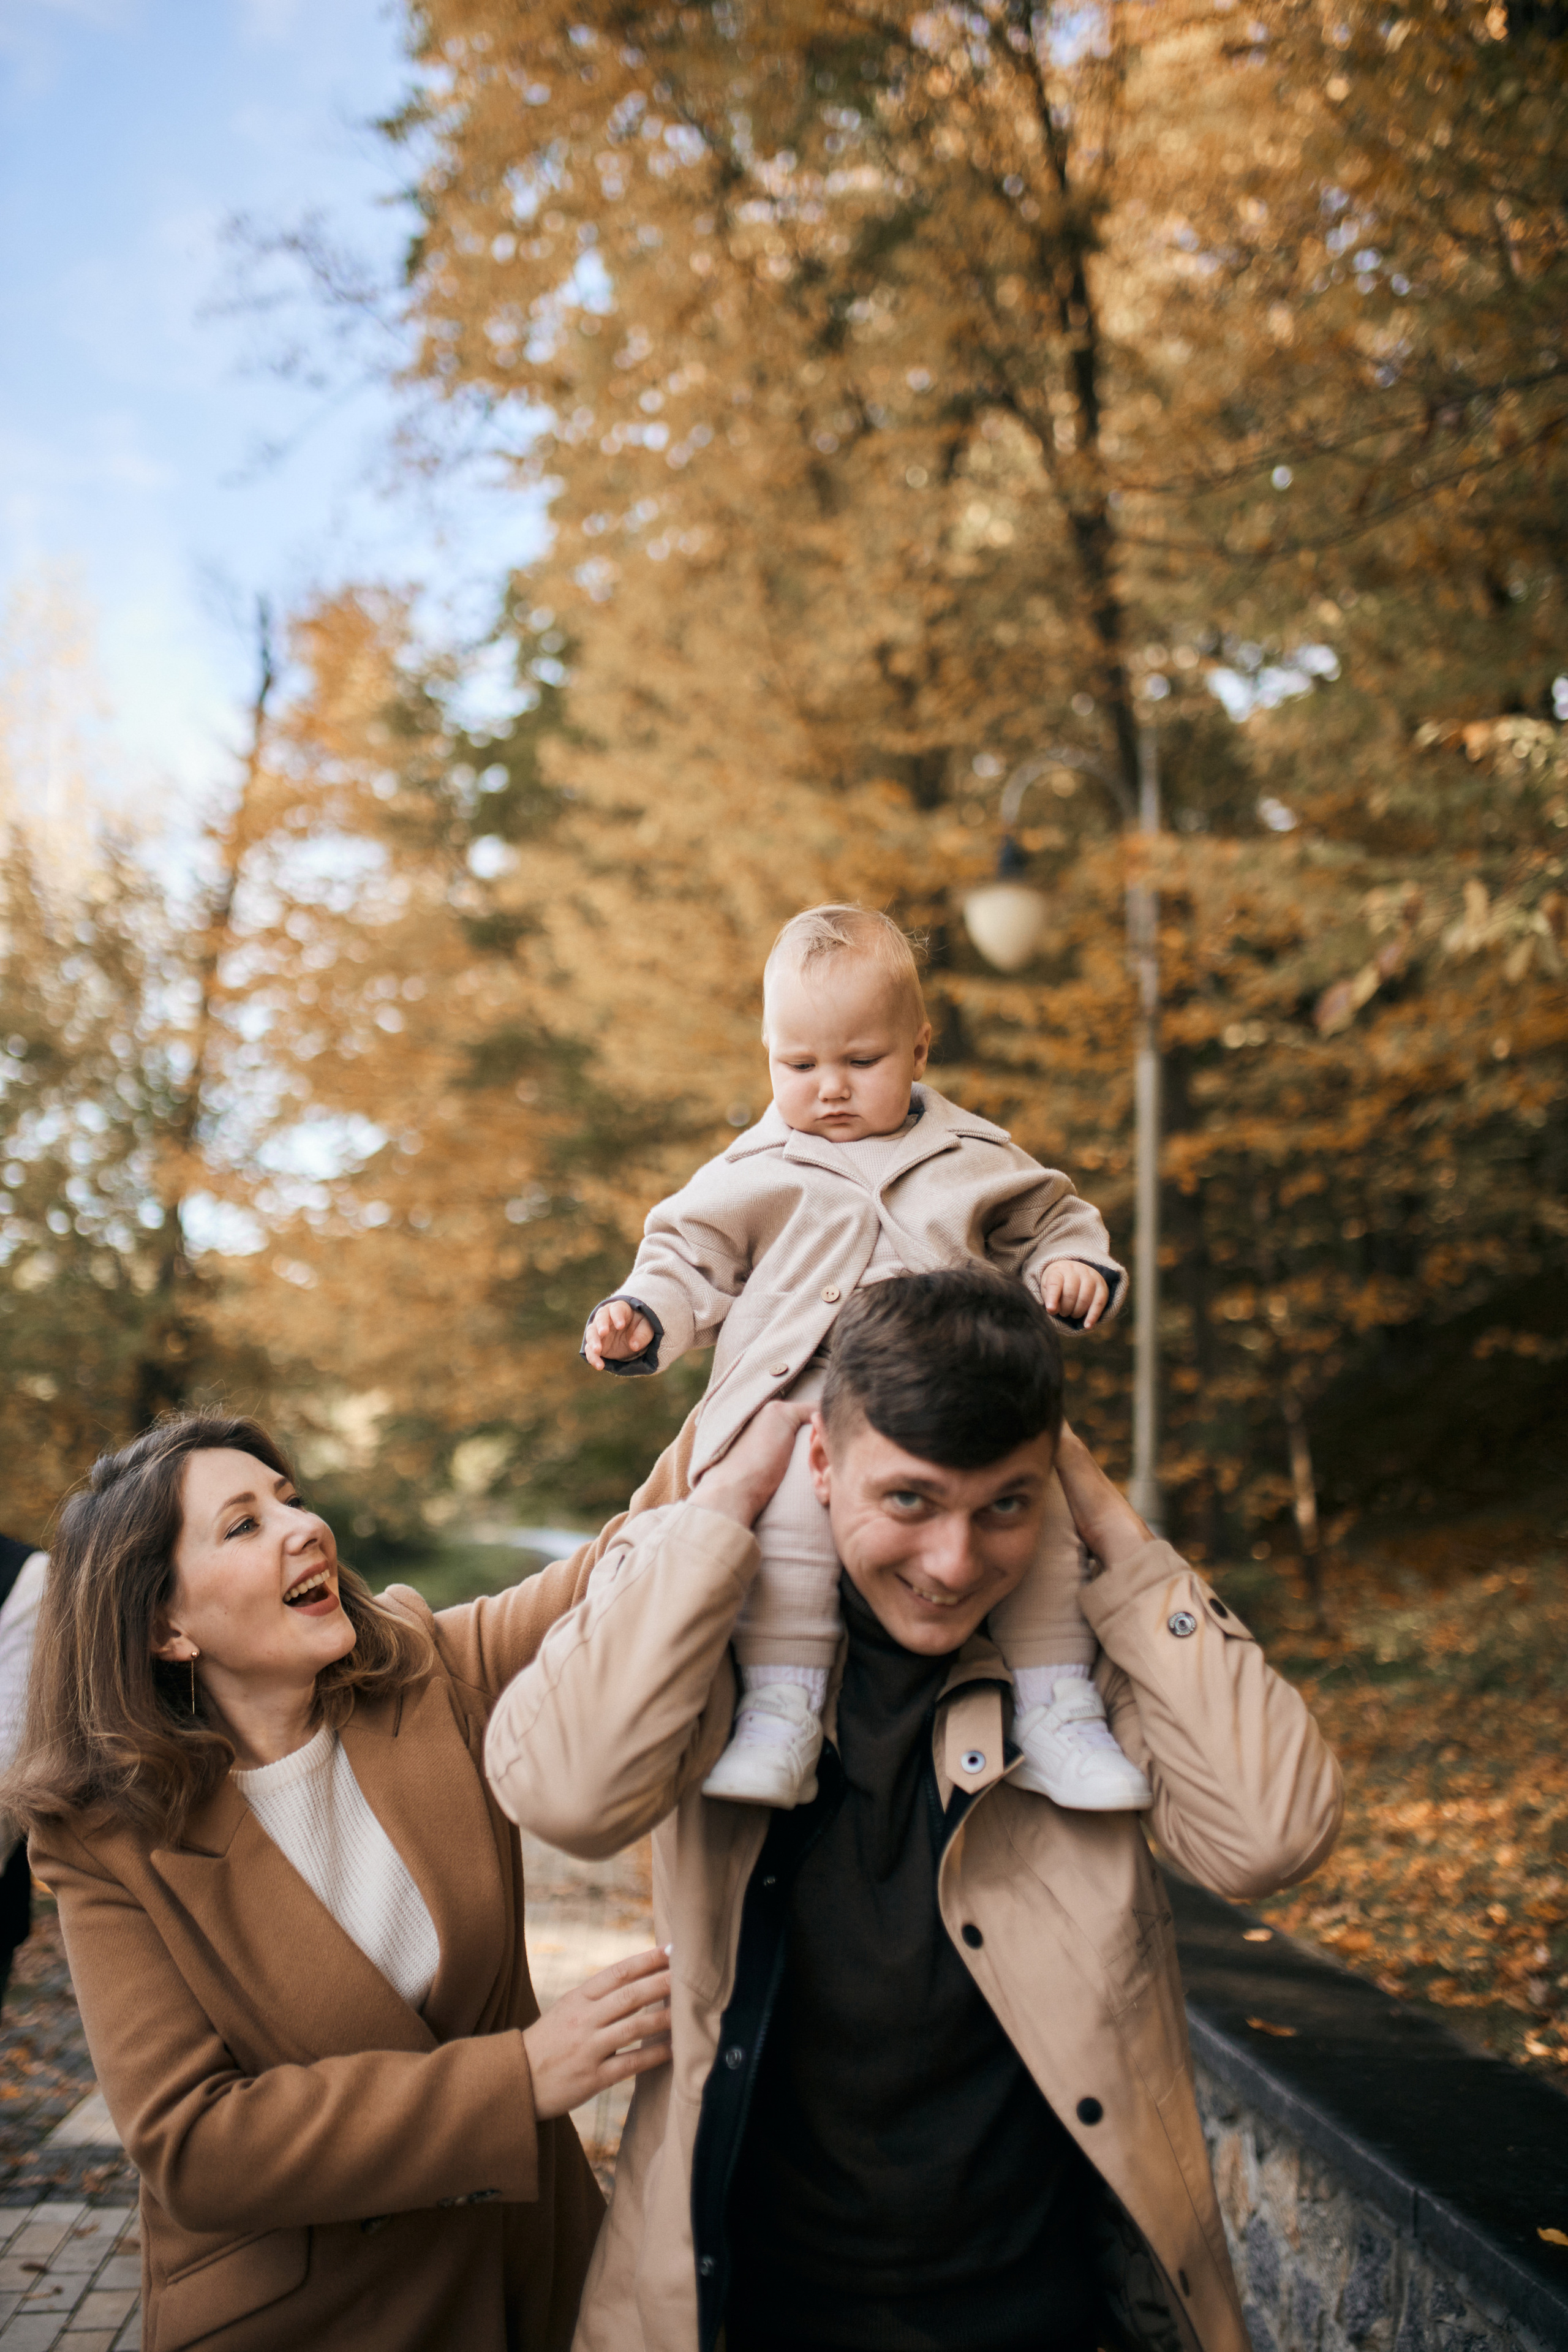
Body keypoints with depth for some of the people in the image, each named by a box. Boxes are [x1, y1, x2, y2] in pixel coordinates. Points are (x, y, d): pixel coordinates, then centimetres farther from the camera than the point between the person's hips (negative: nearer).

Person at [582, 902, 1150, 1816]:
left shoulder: (977, 1157, 16)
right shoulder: (755, 1175, 13)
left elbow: (1053, 1219, 25)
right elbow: (690, 1257, 16)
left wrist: (1073, 1265, 3)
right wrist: (641, 1317, -3)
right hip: (802, 1406, -2)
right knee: (790, 1507, -32)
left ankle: (1058, 1709, -7)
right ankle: (779, 1707, -25)